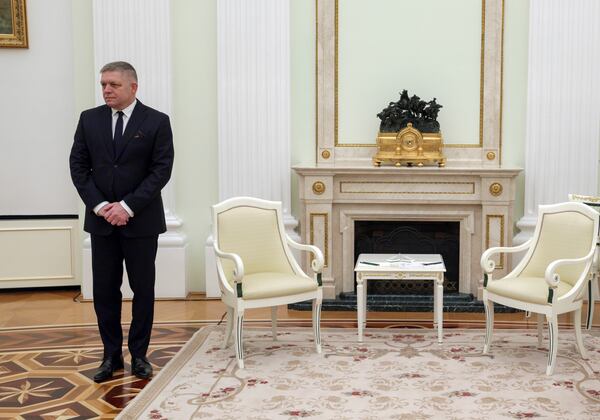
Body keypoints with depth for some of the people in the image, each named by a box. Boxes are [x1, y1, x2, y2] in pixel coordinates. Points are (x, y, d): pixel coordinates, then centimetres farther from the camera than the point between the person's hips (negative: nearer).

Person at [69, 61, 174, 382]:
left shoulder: (157, 122, -4)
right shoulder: (89, 119, 5)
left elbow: (162, 170, -9)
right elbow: (78, 166, 3)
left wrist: (128, 206, -15)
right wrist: (99, 205, -10)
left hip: (141, 220, -2)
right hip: (101, 219, 3)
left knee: (143, 289, 6)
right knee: (104, 290, 6)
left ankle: (139, 355, 19)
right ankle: (111, 355, 18)